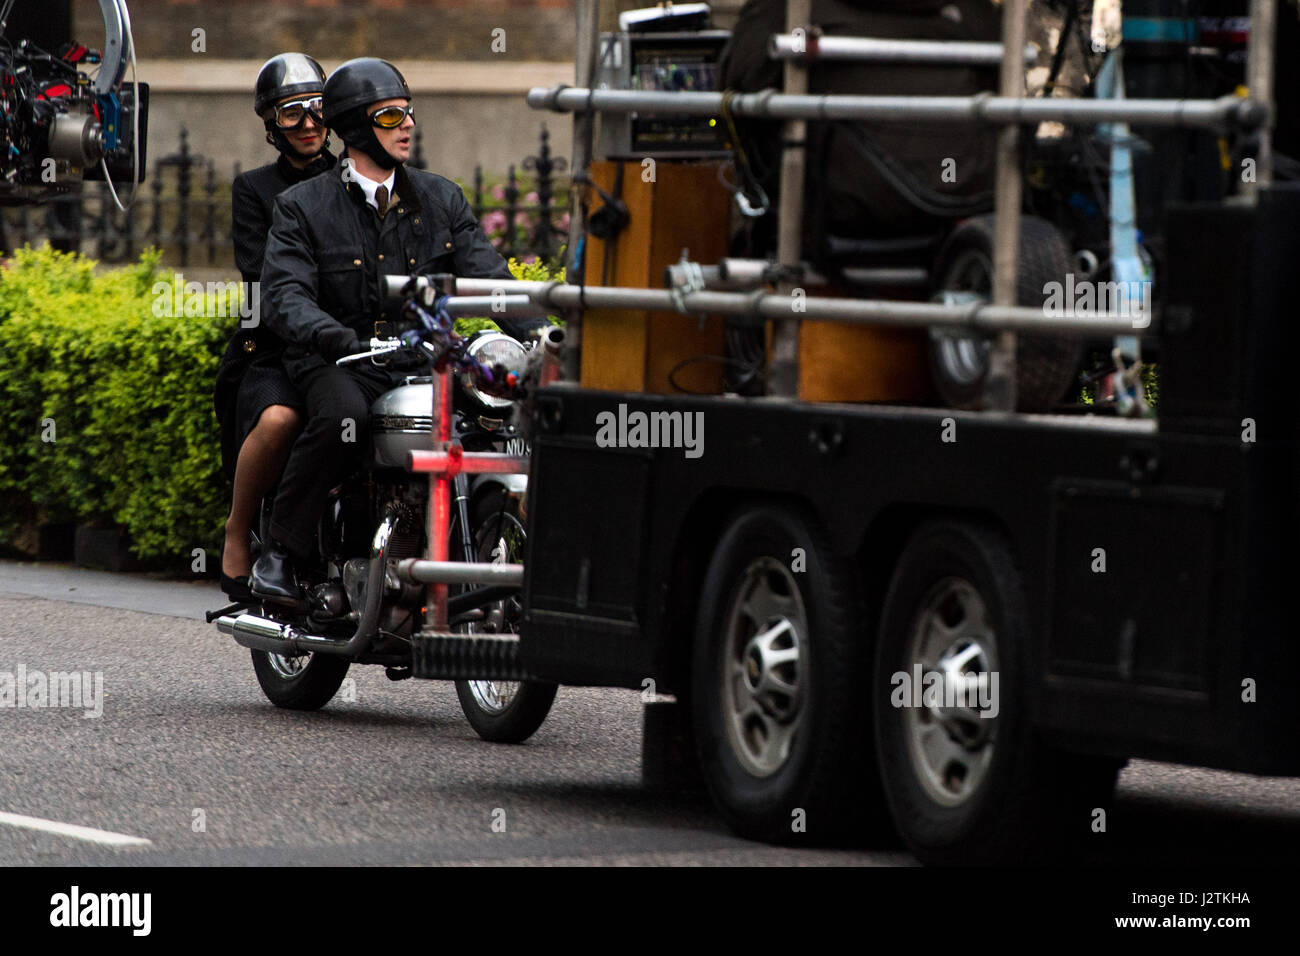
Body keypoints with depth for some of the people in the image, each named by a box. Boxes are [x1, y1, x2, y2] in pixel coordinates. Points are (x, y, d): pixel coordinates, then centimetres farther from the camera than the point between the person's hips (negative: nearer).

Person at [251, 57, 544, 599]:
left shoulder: (441, 200, 14)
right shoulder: (303, 207, 4)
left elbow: (487, 277, 5)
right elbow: (284, 294, -9)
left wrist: (536, 333, -15)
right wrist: (329, 334, -32)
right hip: (338, 365, -3)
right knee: (342, 417, -37)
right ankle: (282, 552, -22)